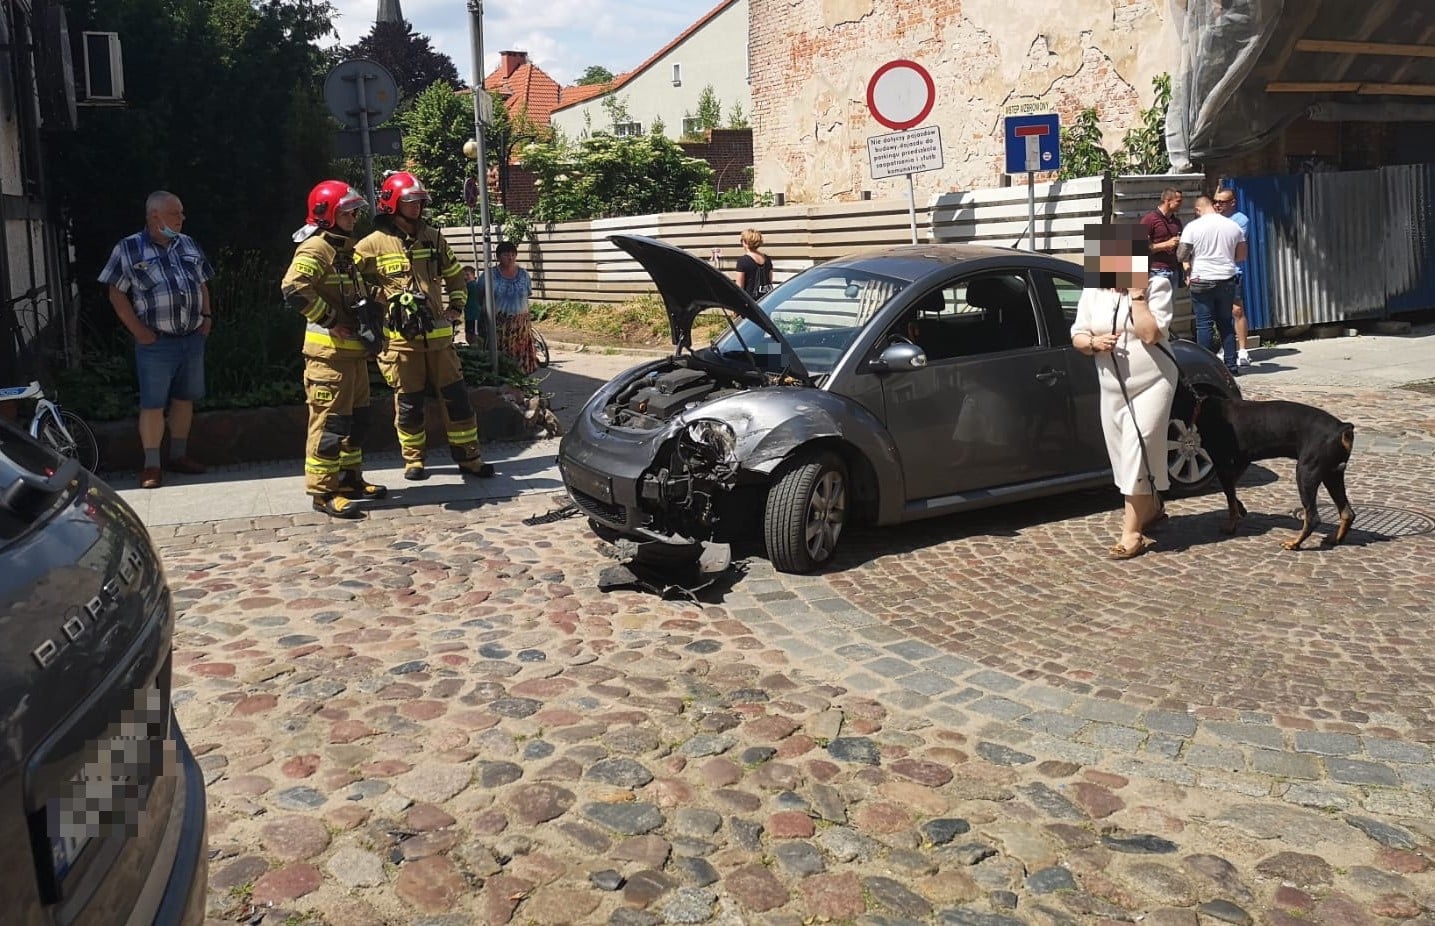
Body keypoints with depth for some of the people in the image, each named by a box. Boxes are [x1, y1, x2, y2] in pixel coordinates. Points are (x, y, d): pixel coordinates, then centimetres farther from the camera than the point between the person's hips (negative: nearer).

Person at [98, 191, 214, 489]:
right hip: (156, 342, -5)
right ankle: (152, 465, 6)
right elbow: (117, 294, -5)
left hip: (193, 338, 5)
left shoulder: (188, 244, 10)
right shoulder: (129, 249, -6)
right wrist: (139, 331, -11)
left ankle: (179, 455, 25)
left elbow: (202, 284, 18)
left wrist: (207, 315, 6)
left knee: (184, 399, 12)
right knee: (153, 403, -1)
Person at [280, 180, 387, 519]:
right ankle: (323, 491, -2)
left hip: (354, 348, 10)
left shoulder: (347, 248, 18)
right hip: (329, 350, -10)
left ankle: (350, 479, 27)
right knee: (329, 420, -7)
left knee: (357, 416, 16)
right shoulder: (315, 249, -12)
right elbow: (294, 289, -27)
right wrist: (330, 321, -21)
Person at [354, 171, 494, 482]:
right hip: (400, 338, -3)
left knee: (456, 396, 5)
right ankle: (413, 459, 20)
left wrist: (456, 306, 10)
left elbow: (454, 275, 22)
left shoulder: (433, 238, 10)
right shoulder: (372, 245, -4)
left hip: (438, 334, 4)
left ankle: (468, 457, 14)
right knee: (408, 404, 5)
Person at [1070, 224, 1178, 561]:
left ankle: (1132, 532, -8)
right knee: (1125, 456, 13)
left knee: (1137, 452, -11)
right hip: (1112, 387, 5)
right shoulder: (1093, 290, 3)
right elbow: (1077, 336, 6)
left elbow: (1151, 334, -21)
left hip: (1151, 384, -5)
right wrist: (1094, 342, -15)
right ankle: (1151, 509, 36)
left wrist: (1137, 293, -22)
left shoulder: (1157, 285, -11)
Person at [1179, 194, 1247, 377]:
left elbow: (1181, 255, -10)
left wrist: (1187, 265, 10)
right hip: (1227, 281, 4)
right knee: (1226, 323, 12)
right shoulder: (1234, 226, 4)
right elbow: (1242, 255, 9)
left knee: (1204, 324, 1)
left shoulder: (1193, 227, -8)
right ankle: (1231, 365, 14)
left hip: (1202, 281, -4)